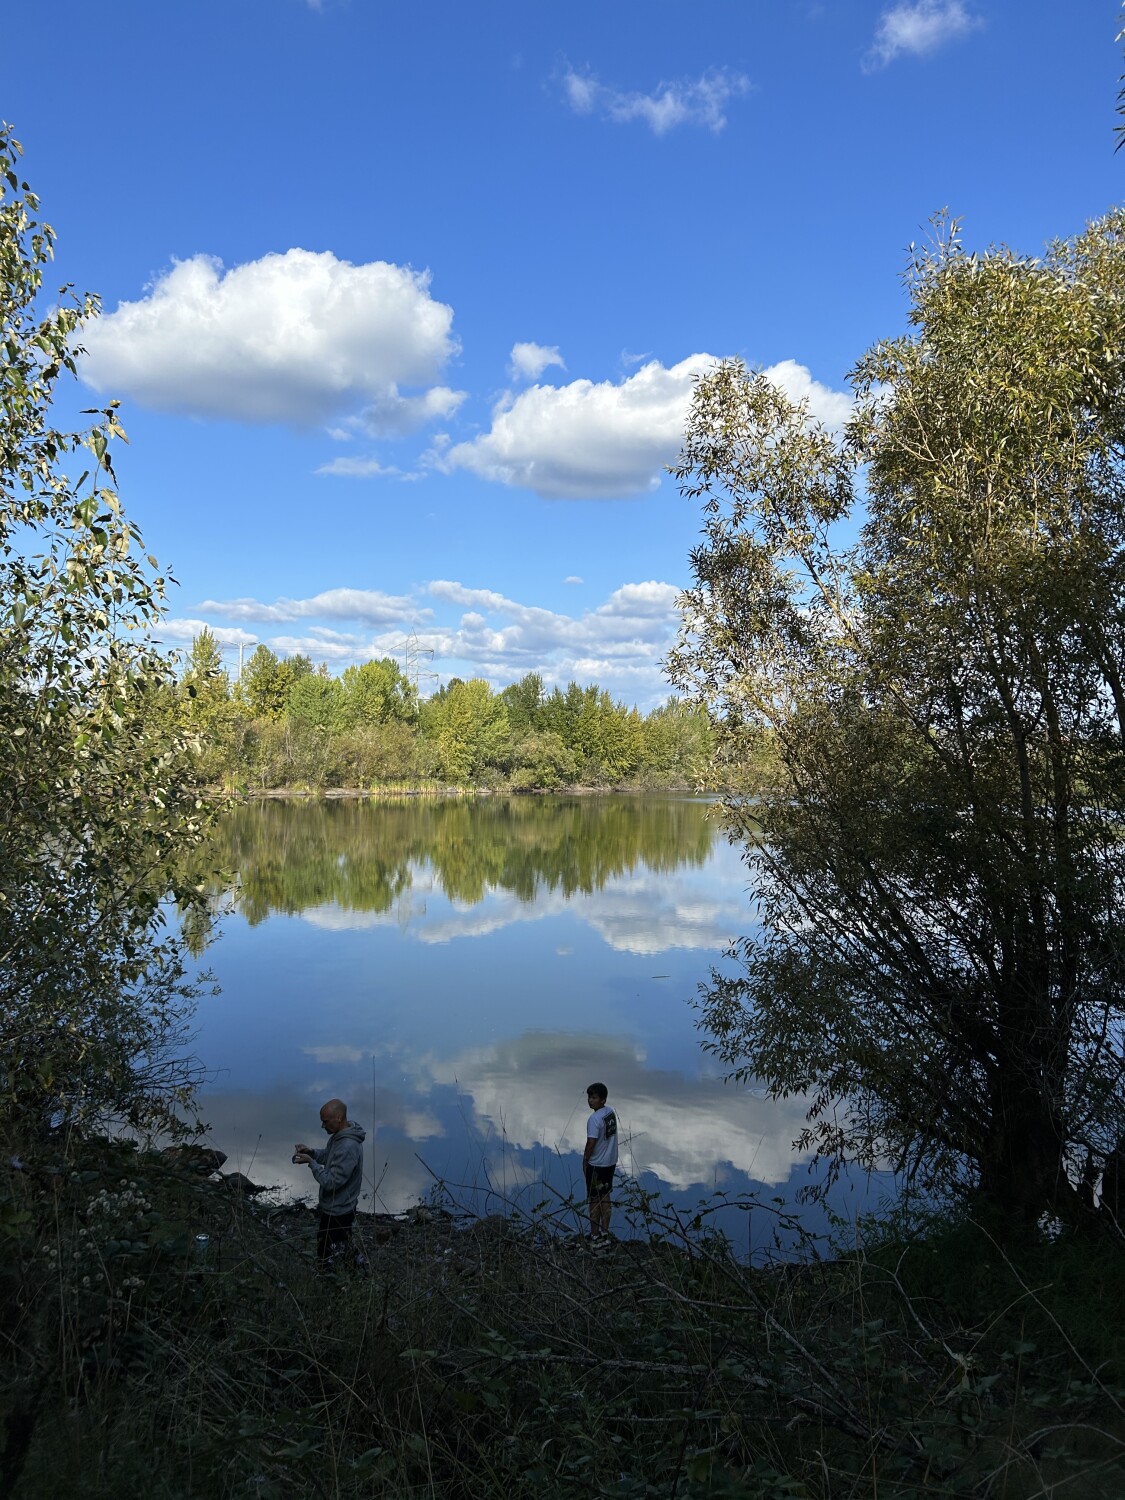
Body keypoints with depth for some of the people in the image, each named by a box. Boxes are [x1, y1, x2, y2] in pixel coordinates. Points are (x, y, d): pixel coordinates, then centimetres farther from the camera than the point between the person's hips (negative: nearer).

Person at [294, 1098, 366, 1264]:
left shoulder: (348, 1148, -32)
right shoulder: (339, 1135, -2)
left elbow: (331, 1182, -29)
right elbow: (327, 1155, 16)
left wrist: (310, 1162, -21)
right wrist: (311, 1151, -3)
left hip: (337, 1214, -10)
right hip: (329, 1207, 10)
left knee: (330, 1260, 4)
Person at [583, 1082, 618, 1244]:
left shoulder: (594, 1119, -25)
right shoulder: (610, 1112, 0)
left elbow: (591, 1143, -24)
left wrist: (585, 1161, -8)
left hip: (596, 1165, -8)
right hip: (610, 1162, 8)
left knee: (594, 1200, 6)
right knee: (605, 1197, 18)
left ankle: (595, 1235, 16)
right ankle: (604, 1233, 26)